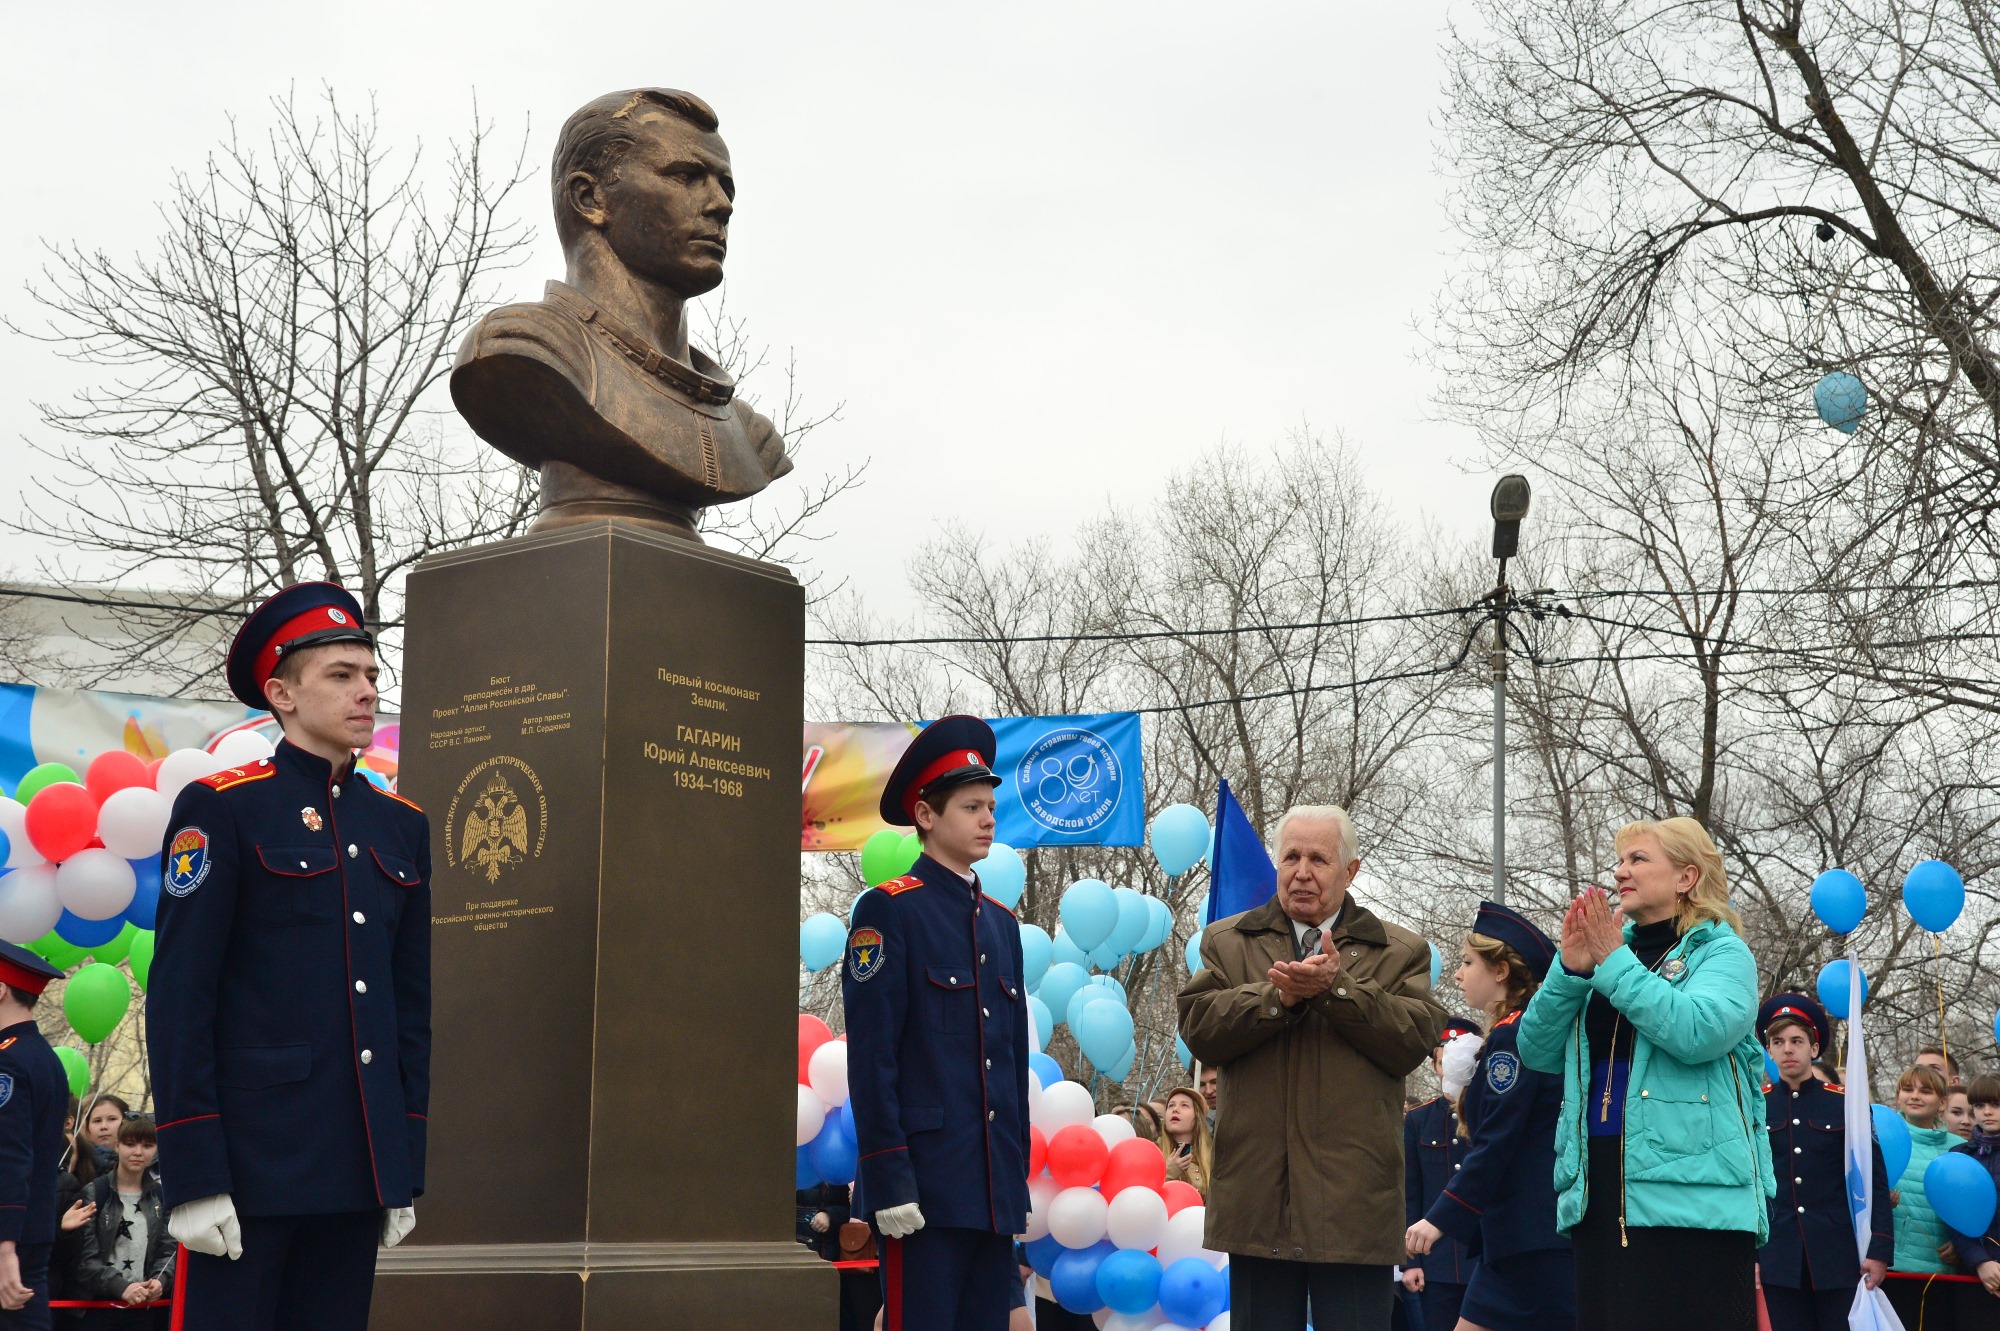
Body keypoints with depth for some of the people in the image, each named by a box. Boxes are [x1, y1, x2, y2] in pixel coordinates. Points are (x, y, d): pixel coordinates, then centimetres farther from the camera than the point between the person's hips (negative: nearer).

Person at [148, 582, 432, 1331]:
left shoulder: (402, 826, 13)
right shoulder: (221, 810, -4)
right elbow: (179, 998, -9)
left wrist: (406, 1168, 11)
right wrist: (193, 1176, -14)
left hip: (360, 1164, 6)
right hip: (252, 1156, -5)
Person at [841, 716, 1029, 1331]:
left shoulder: (1001, 921, 17)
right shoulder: (888, 910, -5)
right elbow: (871, 1057, -10)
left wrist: (1020, 1173, 14)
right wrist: (889, 1179, -15)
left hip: (996, 1188, 7)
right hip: (927, 1181, -7)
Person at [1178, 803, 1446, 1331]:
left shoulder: (1400, 951, 9)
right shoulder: (1227, 941, 13)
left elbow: (1417, 1039, -6)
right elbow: (1198, 1029, -2)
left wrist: (1338, 986, -15)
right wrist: (1279, 994, -14)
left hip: (1354, 1205, -1)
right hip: (1257, 1200, 2)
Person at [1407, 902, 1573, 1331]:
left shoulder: (1512, 1036, -12)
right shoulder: (1520, 1033, 17)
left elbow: (1496, 1147, -17)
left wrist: (1440, 1218, -14)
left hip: (1535, 1238, -10)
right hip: (1516, 1236, 10)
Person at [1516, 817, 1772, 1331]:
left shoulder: (1720, 952, 2)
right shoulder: (1610, 948, 18)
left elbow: (1698, 1032, -20)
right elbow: (1538, 1052, 10)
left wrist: (1613, 961, -12)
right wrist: (1572, 970, -4)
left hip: (1692, 1194, -6)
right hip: (1601, 1195, 6)